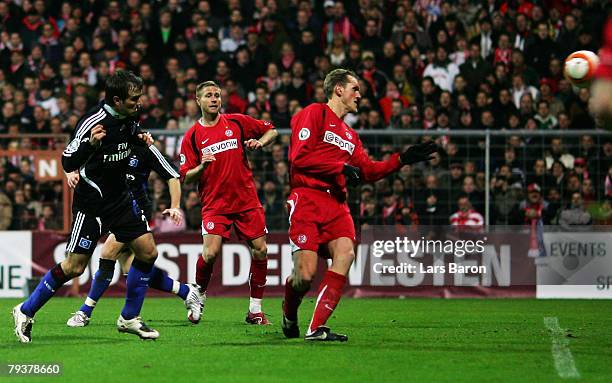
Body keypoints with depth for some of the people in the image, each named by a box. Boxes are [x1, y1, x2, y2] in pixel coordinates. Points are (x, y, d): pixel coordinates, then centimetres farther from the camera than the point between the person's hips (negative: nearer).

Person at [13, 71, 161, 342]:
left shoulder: (129, 117, -1)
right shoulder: (93, 121, -23)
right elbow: (68, 163, -22)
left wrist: (141, 139, 0)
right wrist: (90, 143, -39)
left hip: (120, 198, 7)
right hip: (91, 204, -7)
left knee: (148, 252, 0)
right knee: (74, 267, -7)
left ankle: (129, 318, 13)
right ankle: (26, 312, 10)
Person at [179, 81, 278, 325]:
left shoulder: (237, 122, 4)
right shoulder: (192, 136, 1)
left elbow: (271, 130, 16)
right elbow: (186, 178, 1)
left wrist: (260, 142, -4)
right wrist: (202, 166, -18)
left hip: (246, 200, 2)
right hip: (214, 203, -2)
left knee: (260, 250, -2)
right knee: (210, 253, -17)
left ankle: (255, 309, 9)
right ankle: (199, 296, 11)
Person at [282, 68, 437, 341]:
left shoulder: (349, 134, 26)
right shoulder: (314, 114, 1)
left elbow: (368, 171, 24)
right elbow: (299, 157, -10)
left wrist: (402, 159, 14)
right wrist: (340, 168, -10)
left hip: (336, 203, 7)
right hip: (307, 198, -7)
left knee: (345, 253, -20)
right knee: (306, 273, -14)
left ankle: (317, 329, -21)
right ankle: (289, 313, 22)